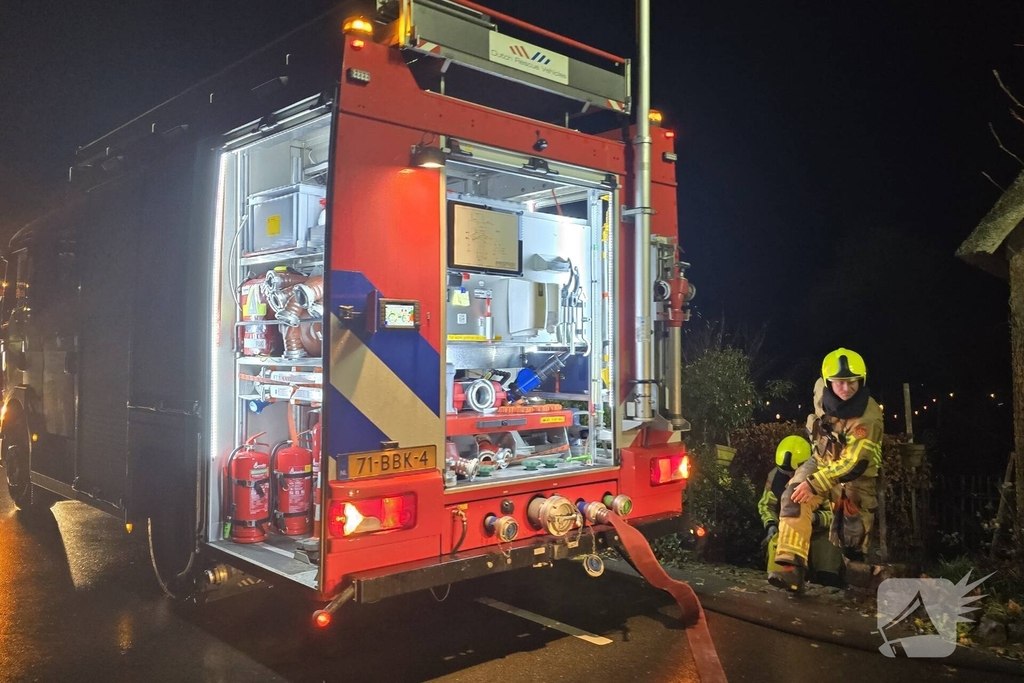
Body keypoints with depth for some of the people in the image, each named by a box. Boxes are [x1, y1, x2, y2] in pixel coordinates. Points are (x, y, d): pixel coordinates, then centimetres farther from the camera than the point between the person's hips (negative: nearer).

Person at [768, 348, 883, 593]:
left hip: (855, 475, -3)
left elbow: (854, 463, -30)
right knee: (794, 497, -26)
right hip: (822, 462, 4)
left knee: (850, 541, 2)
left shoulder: (869, 416, -29)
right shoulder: (821, 391, -13)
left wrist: (815, 484, -35)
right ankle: (791, 568, -33)